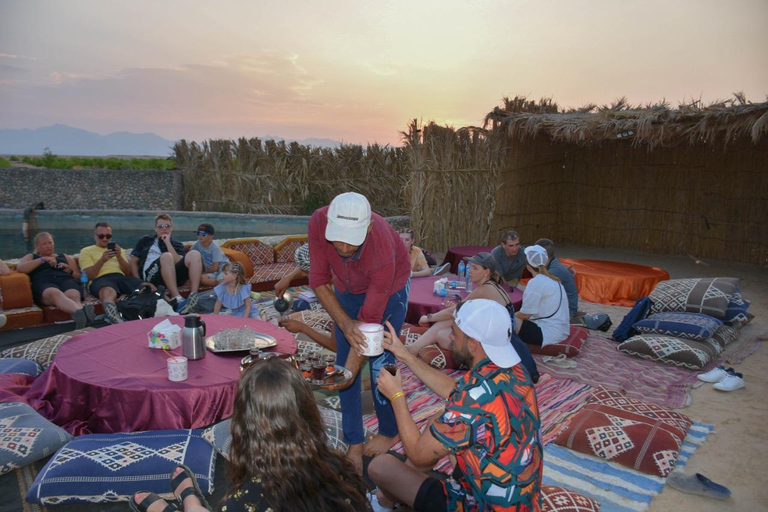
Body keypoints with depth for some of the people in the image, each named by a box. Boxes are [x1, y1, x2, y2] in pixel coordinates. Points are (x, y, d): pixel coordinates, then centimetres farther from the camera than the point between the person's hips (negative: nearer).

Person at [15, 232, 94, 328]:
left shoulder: (65, 257, 34)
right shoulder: (31, 257, 30)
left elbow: (79, 276, 28)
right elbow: (20, 268, 7)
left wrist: (70, 271, 6)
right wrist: (43, 259, 1)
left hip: (66, 280, 2)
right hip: (44, 283, -2)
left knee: (73, 296, -38)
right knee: (55, 293, -42)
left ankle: (80, 314, -73)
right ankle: (79, 313, -73)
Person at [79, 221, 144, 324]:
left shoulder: (118, 249, 30)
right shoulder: (86, 251, 19)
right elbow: (89, 276, 4)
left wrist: (119, 256, 0)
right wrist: (102, 260, -11)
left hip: (121, 277, 4)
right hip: (101, 279, -4)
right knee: (109, 292, -42)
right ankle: (120, 324, -63)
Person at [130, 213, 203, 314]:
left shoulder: (177, 244, 24)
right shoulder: (145, 241, 24)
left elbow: (180, 263, 5)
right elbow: (133, 262, 17)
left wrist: (167, 243, 4)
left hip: (174, 276, 2)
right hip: (150, 275, -2)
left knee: (194, 254, -20)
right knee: (166, 256, -32)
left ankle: (193, 296, -40)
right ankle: (176, 299, -48)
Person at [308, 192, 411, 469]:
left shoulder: (383, 253, -41)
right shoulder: (319, 222, -33)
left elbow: (369, 319, -34)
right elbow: (319, 280, -22)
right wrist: (345, 324, -34)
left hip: (389, 288, -4)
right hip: (346, 289, 4)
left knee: (379, 360, -5)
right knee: (343, 359, 1)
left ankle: (389, 432, 22)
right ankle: (354, 444, 13)